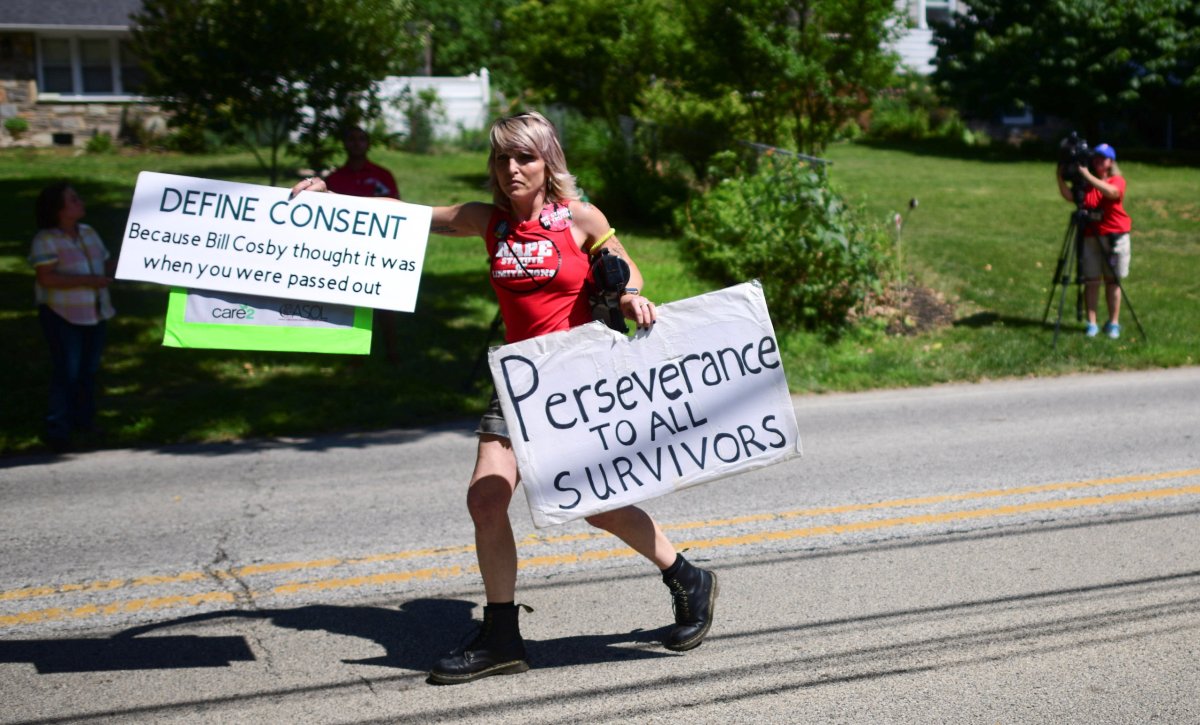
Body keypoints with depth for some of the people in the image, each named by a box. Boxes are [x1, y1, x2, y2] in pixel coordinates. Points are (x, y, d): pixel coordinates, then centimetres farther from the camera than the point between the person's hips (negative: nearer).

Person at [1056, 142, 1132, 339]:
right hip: (1090, 236, 2)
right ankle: (1091, 323, 2)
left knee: (1112, 280, 5)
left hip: (1115, 236, -2)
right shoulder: (1085, 183, 6)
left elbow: (1111, 191, -26)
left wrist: (1087, 176, -29)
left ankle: (1114, 323, 12)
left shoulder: (1117, 181, -2)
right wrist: (1060, 177, -24)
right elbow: (1069, 196, -11)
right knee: (1091, 280, -1)